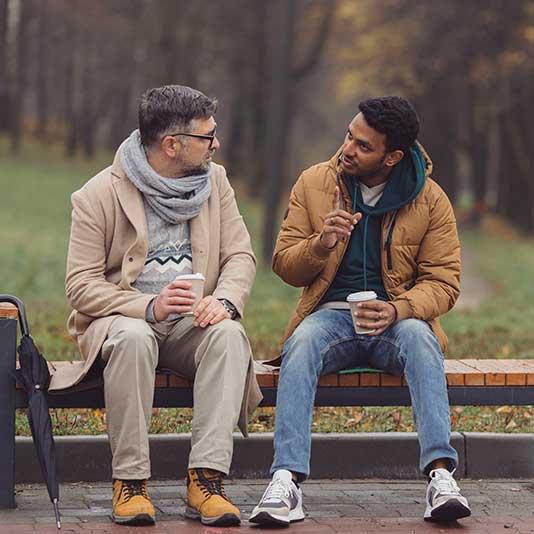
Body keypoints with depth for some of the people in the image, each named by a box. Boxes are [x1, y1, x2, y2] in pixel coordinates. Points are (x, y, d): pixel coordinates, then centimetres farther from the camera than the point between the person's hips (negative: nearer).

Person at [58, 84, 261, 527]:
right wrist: (149, 306, -25)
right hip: (120, 319, -3)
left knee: (229, 334, -31)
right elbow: (81, 285, -10)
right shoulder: (99, 195, -6)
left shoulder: (214, 180, 8)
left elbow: (240, 256, 6)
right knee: (133, 338, -39)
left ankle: (206, 479, -37)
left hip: (192, 321, 3)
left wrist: (224, 300, -18)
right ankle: (130, 482, -31)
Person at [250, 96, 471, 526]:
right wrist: (320, 245, -15)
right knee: (302, 344, -34)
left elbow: (443, 281, 0)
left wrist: (398, 310, -21)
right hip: (331, 313, 1)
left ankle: (441, 475, -44)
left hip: (399, 318, -1)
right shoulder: (314, 184, 6)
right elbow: (284, 265, 8)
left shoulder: (431, 200, 2)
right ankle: (287, 482, -44)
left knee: (420, 339, -36)